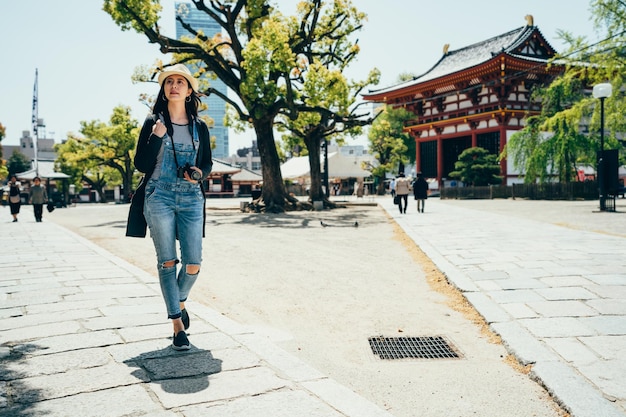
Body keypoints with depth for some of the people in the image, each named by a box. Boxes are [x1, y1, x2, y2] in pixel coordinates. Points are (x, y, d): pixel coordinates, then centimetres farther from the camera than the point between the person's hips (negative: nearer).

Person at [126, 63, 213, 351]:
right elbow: (141, 165, -1)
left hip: (191, 199, 2)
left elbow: (207, 163, 17)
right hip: (159, 196, -2)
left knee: (193, 263, -4)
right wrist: (157, 137, -14)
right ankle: (178, 325, 8)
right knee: (167, 262, 0)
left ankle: (180, 301, 28)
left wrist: (200, 173, -5)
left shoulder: (200, 127, 11)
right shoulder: (153, 123, 5)